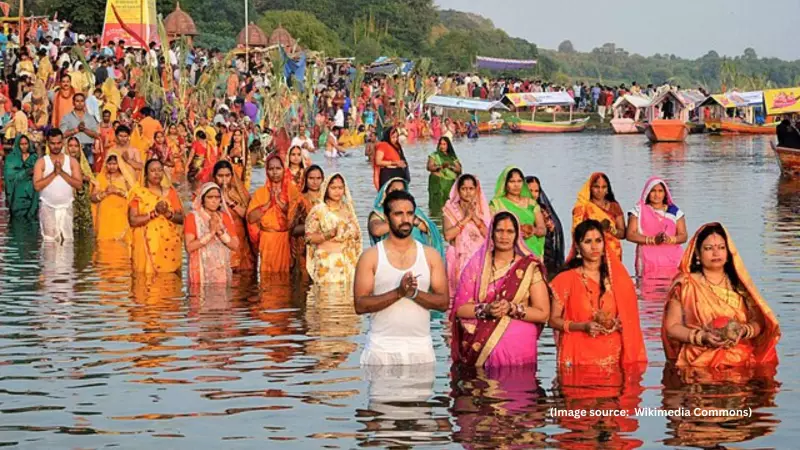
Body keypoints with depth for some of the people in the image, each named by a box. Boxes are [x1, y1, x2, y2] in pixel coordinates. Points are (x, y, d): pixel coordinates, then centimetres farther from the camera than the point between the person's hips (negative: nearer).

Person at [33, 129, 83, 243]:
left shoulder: (72, 161, 5)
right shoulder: (41, 162, 0)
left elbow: (79, 184, -4)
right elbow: (37, 186, -11)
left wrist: (62, 172, -13)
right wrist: (54, 173, -17)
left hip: (66, 207, 2)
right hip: (48, 207, -2)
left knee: (67, 240, -4)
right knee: (50, 241, -10)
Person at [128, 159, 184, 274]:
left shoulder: (170, 192, 11)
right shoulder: (138, 193, 1)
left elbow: (181, 218, 7)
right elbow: (133, 220, -9)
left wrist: (167, 213, -12)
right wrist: (154, 212, -17)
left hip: (169, 245, 3)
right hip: (147, 246, -3)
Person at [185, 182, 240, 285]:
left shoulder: (225, 217, 10)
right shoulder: (192, 217, -3)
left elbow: (235, 245, 3)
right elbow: (189, 247, -13)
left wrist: (220, 231, -11)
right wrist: (211, 233, -17)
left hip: (222, 272, 3)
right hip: (201, 273, -3)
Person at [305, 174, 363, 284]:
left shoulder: (347, 209, 13)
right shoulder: (318, 210, -2)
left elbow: (357, 234, 19)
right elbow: (309, 237, -6)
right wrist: (328, 235, -20)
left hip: (347, 261, 4)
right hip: (327, 262, -4)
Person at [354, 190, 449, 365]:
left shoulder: (431, 255, 8)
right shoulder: (371, 257, 2)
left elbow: (443, 302, 3)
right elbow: (360, 305, -7)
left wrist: (414, 293, -14)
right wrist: (398, 293, -17)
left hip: (420, 348, 2)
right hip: (382, 349, -2)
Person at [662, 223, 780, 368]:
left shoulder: (739, 283, 13)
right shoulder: (685, 284, 4)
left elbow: (758, 321, 12)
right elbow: (671, 327, 2)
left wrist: (743, 331, -10)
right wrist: (702, 337, -12)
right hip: (699, 363, -2)